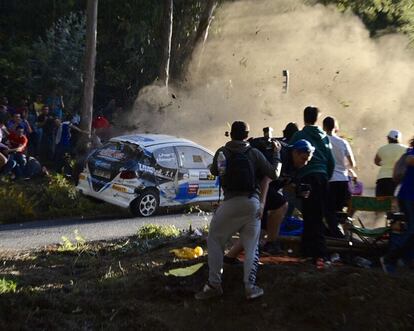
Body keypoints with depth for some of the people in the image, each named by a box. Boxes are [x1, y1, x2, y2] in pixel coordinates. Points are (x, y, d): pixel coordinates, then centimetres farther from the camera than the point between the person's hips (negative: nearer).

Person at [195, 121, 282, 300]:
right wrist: (277, 152, 18)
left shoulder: (222, 152, 5)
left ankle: (214, 284, 10)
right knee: (251, 246, 11)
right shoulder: (254, 153, 3)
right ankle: (250, 287, 4)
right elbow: (274, 173, 5)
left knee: (214, 241, 13)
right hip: (252, 203, 1)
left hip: (230, 203, -1)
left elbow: (214, 171, 22)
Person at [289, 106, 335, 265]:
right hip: (322, 176, 5)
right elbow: (331, 161, 11)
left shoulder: (298, 136, 1)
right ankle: (308, 248, 26)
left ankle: (320, 254, -16)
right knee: (319, 215, 14)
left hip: (306, 177, -5)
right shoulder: (324, 136, 13)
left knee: (311, 216, -7)